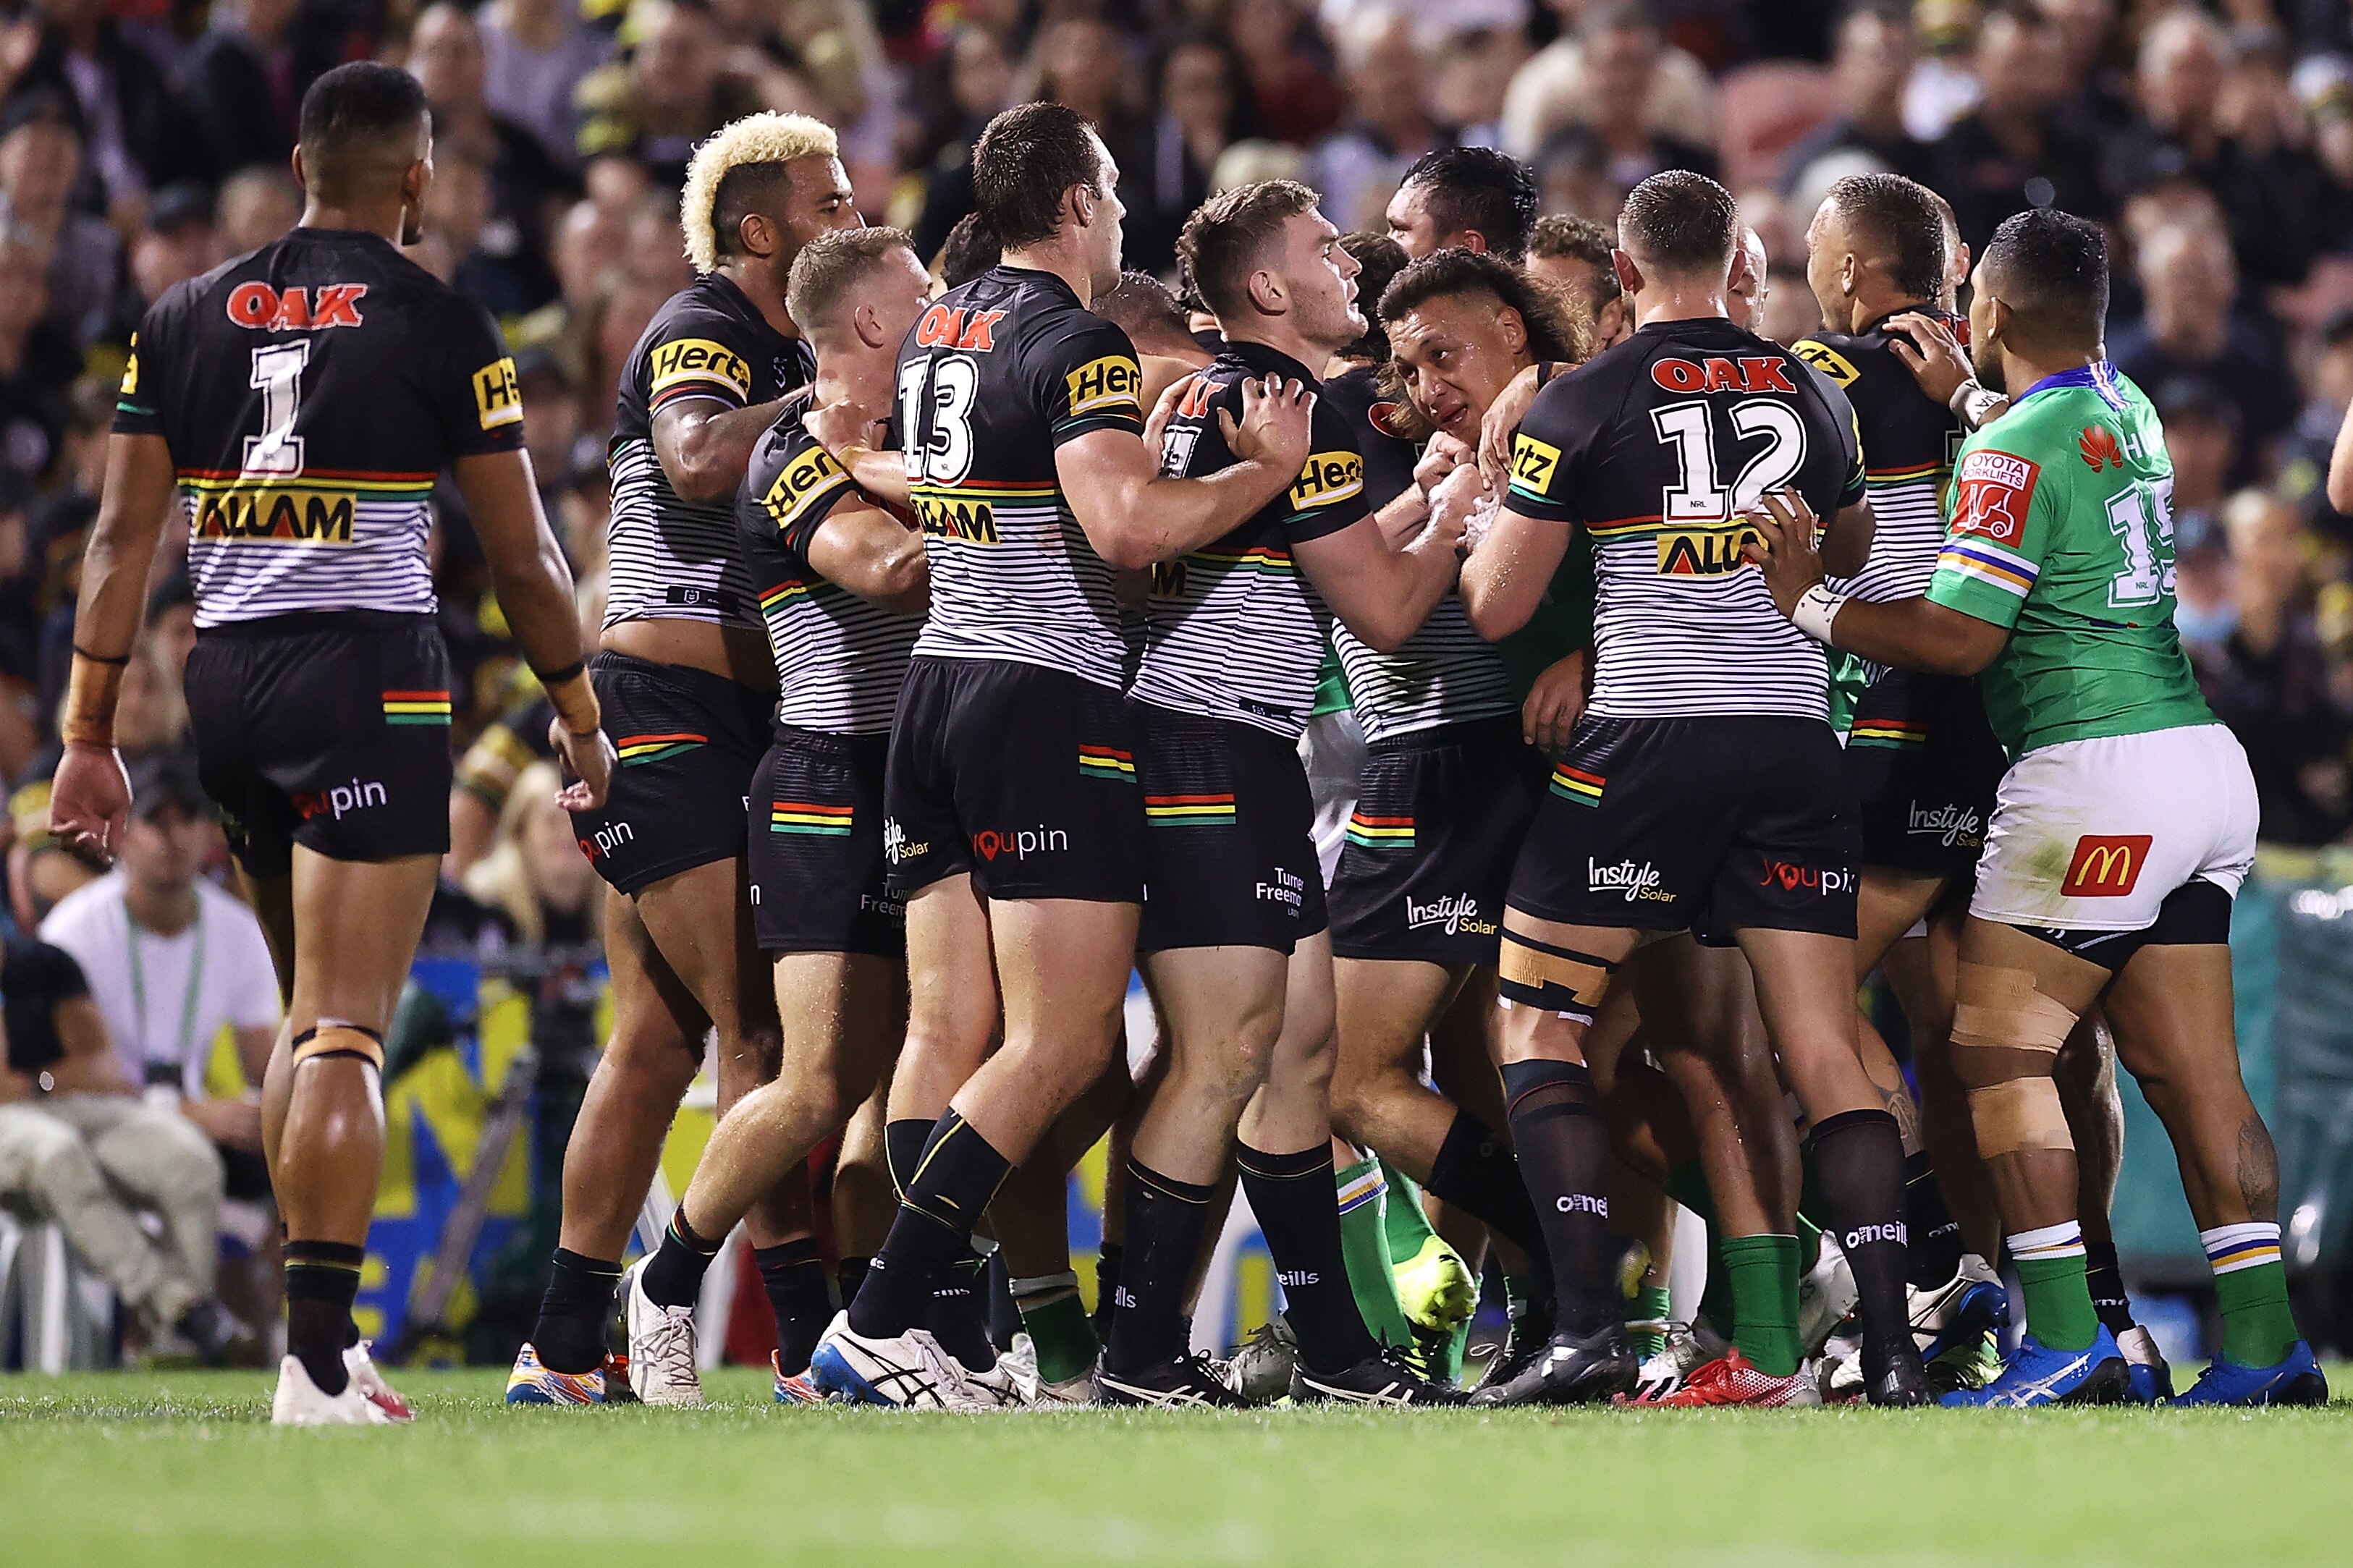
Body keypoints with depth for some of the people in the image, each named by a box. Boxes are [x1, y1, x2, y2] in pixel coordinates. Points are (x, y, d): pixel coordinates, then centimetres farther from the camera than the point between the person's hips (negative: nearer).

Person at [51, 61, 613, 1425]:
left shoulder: (188, 317, 9)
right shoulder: (439, 327, -3)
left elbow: (124, 537, 8)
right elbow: (523, 559, 2)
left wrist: (90, 733, 12)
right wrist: (582, 720, 15)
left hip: (227, 676, 5)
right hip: (373, 673, -5)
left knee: (306, 1019, 19)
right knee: (347, 1035, -9)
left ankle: (318, 1335, 20)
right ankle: (319, 1356, -18)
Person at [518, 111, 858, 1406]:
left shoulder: (783, 352, 20)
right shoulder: (697, 336, -10)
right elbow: (701, 461, -31)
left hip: (716, 719, 10)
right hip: (669, 705, -10)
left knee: (660, 1036, 9)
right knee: (762, 1024, -13)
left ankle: (564, 1348, 11)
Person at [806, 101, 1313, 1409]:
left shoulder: (937, 333, 15)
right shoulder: (1077, 343, -12)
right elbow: (1126, 526, -24)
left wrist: (1158, 437, 34)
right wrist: (1267, 467, -11)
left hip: (940, 689, 9)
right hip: (1050, 704, -9)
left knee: (946, 1033, 5)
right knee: (1064, 1045, -7)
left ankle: (911, 1336, -3)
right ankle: (877, 1329, -14)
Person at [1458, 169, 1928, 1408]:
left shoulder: (1584, 404, -3)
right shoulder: (1812, 395, 9)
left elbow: (1493, 608, -2)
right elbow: (1853, 555, 28)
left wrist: (1469, 503, 17)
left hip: (1645, 735, -3)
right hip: (1793, 734, 4)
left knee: (1536, 1022, 8)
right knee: (1824, 1051, 3)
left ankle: (1587, 1329, -4)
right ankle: (1893, 1345, -6)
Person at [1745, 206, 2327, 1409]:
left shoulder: (2016, 450, -12)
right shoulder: (2131, 414, 12)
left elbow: (1959, 637, -15)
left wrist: (1812, 604, -6)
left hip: (2096, 772, -8)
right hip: (2199, 759, 8)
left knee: (1998, 1047, -4)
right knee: (2190, 1069, 8)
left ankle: (2067, 1343, -11)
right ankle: (2262, 1345, 4)